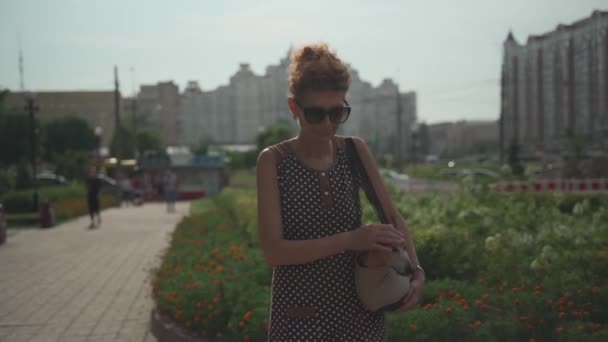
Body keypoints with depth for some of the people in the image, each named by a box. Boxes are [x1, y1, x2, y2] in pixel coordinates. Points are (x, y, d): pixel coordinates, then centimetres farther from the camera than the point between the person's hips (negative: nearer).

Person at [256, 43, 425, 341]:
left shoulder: (356, 151, 1)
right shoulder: (273, 161, -8)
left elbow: (392, 216, 9)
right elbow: (273, 251, -15)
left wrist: (416, 269, -8)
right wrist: (350, 240, -24)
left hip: (359, 314, 3)